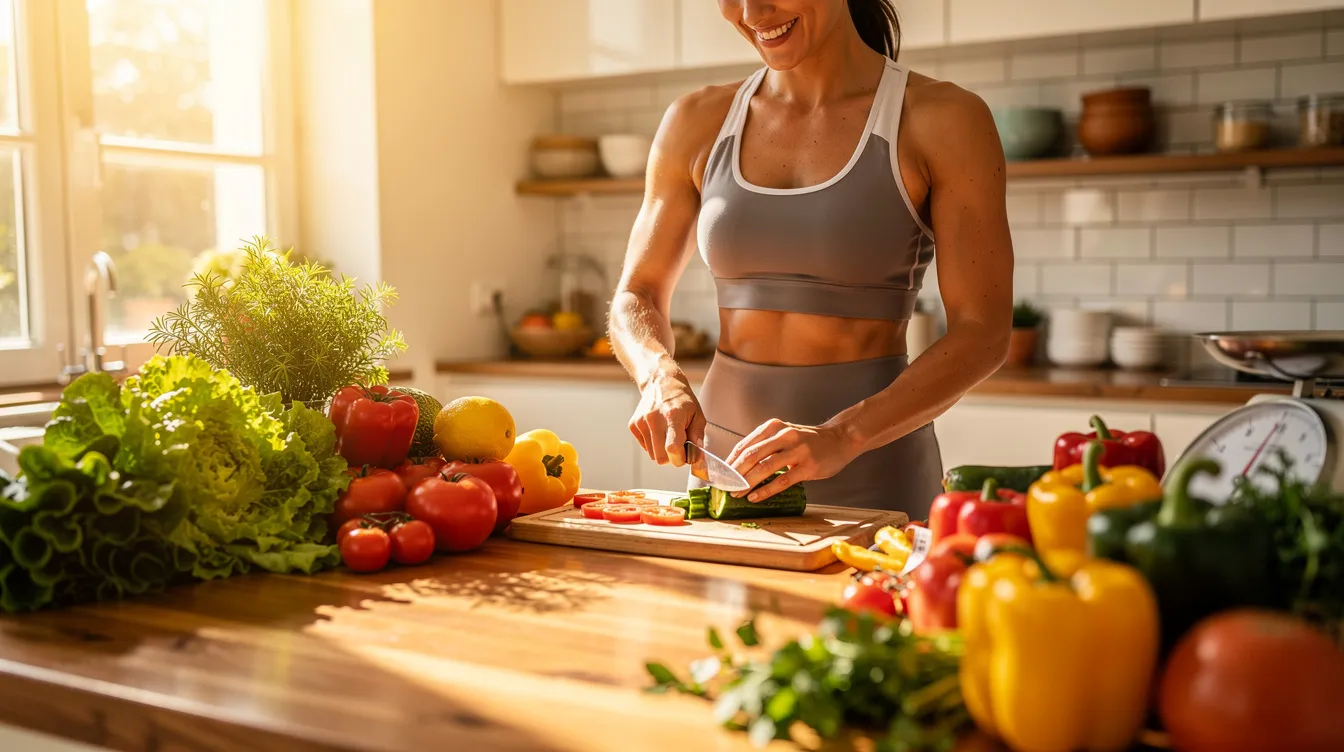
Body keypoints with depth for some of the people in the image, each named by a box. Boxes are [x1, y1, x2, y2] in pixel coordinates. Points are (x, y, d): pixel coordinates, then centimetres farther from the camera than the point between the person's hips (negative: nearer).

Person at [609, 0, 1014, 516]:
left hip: (871, 476, -3)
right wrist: (661, 376, -13)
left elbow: (983, 332, -12)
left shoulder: (943, 120, -7)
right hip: (724, 462, 4)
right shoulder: (698, 122, 4)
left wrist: (840, 437, -25)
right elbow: (636, 298, 9)